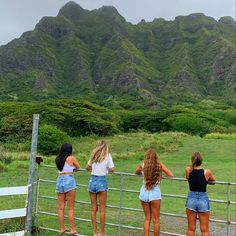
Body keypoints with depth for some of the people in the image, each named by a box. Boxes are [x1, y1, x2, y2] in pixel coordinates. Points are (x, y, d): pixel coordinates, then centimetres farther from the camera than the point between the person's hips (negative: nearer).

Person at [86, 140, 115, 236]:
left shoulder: (93, 155, 11)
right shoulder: (107, 155, -1)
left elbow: (87, 167, 20)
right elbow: (112, 169, -7)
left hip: (92, 180, 4)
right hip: (101, 181, -4)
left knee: (93, 209, 10)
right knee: (102, 209, 4)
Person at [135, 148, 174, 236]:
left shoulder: (143, 165, -1)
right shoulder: (159, 165, -4)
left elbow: (136, 172, 19)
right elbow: (171, 175, -4)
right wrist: (160, 174, 10)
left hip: (144, 193, 2)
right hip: (155, 194, -2)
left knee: (147, 218, 16)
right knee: (156, 220, 11)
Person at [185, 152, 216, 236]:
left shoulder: (188, 170, -8)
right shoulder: (207, 172, -12)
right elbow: (213, 180, 10)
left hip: (191, 199, 2)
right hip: (203, 200, -2)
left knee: (191, 229, 14)